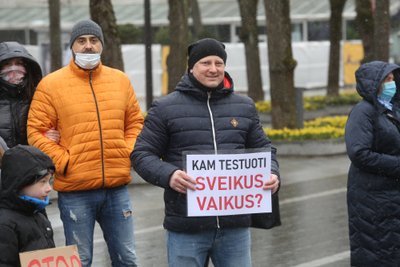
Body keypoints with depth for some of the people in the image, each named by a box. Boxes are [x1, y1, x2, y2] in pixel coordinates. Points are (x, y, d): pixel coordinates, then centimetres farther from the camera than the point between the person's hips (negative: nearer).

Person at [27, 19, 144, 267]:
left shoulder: (121, 80, 10)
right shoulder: (51, 84, -3)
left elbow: (135, 123, 17)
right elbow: (36, 132, -4)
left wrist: (127, 154, 2)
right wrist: (63, 162, -11)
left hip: (117, 187, 3)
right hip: (75, 191, -3)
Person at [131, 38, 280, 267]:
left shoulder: (244, 107, 13)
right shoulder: (165, 108, 2)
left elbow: (263, 149, 18)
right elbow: (142, 154, 0)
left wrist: (272, 174, -4)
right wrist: (168, 175, -20)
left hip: (235, 224, 3)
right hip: (187, 227, -3)